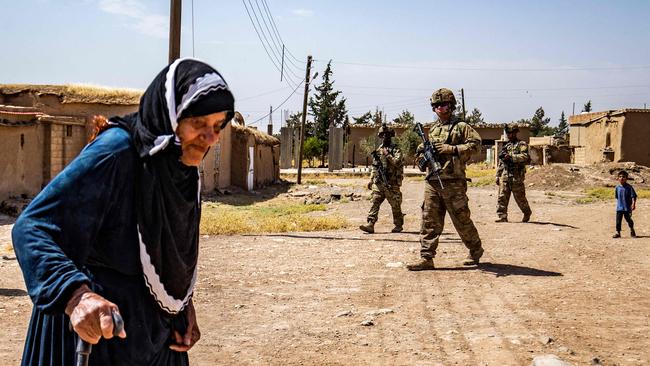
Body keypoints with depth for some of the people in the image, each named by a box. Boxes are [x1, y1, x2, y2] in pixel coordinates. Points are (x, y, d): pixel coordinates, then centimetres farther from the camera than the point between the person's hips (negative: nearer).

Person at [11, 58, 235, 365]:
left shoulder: (183, 168, 1)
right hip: (97, 324, -7)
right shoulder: (116, 150, -22)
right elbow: (31, 228, -27)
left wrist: (183, 305, 5)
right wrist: (76, 295, -41)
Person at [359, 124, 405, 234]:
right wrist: (371, 179, 15)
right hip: (378, 183, 5)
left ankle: (398, 225, 18)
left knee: (395, 205, 4)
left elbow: (398, 163, -16)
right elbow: (374, 166, 20)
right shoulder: (378, 150, 16)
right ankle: (370, 224, -12)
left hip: (392, 183, -4)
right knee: (375, 202, -7)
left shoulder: (396, 149, -1)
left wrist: (388, 155, -16)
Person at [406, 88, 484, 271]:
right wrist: (423, 154, 5)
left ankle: (476, 250, 25)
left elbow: (476, 144, -12)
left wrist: (451, 148, -17)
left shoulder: (461, 126, -2)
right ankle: (426, 258, 2)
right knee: (430, 221, 1)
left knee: (461, 219, 4)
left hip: (453, 182, -5)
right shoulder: (433, 128, 18)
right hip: (432, 182, 6)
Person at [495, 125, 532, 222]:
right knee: (502, 197, -5)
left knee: (520, 197, 3)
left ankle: (527, 213, 25)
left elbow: (525, 157, -17)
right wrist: (498, 176, 17)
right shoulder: (506, 146, 19)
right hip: (505, 175, 5)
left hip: (517, 176, -5)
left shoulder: (522, 145, 0)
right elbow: (500, 163, 22)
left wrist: (511, 157, -22)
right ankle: (502, 216, -4)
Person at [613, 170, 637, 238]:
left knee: (628, 219, 7)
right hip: (619, 207, 3)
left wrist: (633, 204, -20)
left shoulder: (629, 187, -8)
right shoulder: (617, 187, 2)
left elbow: (633, 196, -10)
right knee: (618, 220, -3)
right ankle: (618, 232, 3)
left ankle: (632, 230, 31)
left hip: (627, 207, -3)